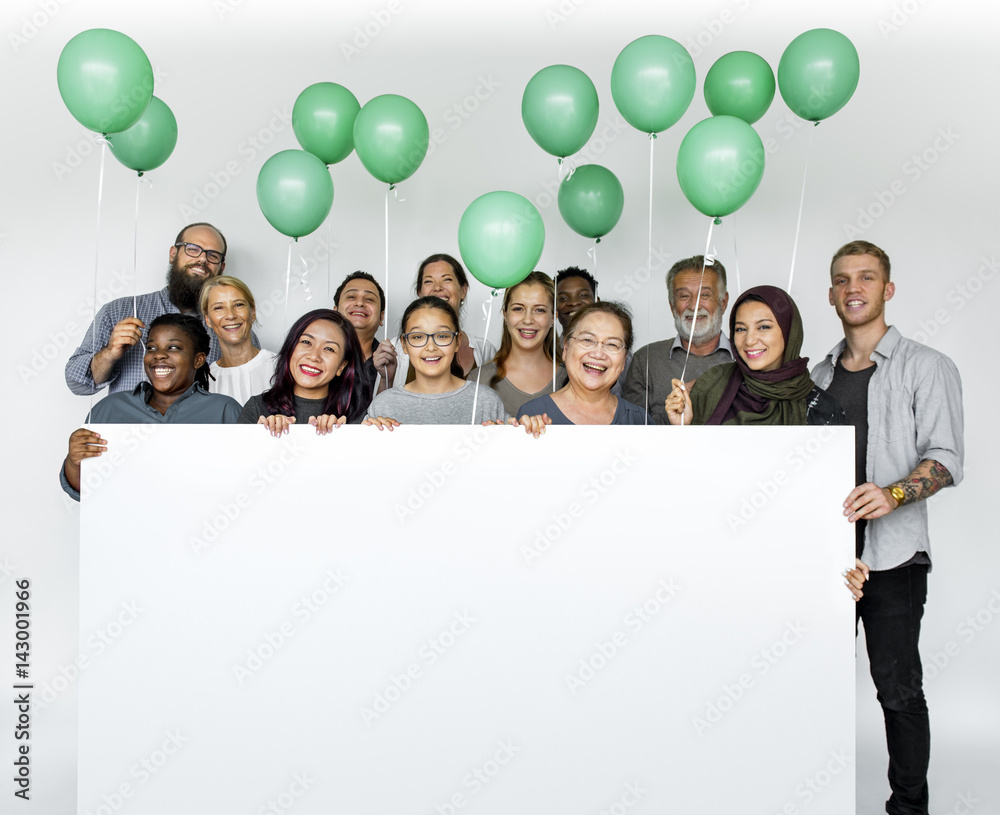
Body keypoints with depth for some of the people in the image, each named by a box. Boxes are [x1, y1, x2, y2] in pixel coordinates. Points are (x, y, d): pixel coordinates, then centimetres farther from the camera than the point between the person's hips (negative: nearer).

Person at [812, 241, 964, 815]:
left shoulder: (926, 367, 0)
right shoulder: (820, 375, 16)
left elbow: (946, 458, -10)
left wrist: (893, 494, -27)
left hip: (891, 554, -4)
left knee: (898, 687, -1)